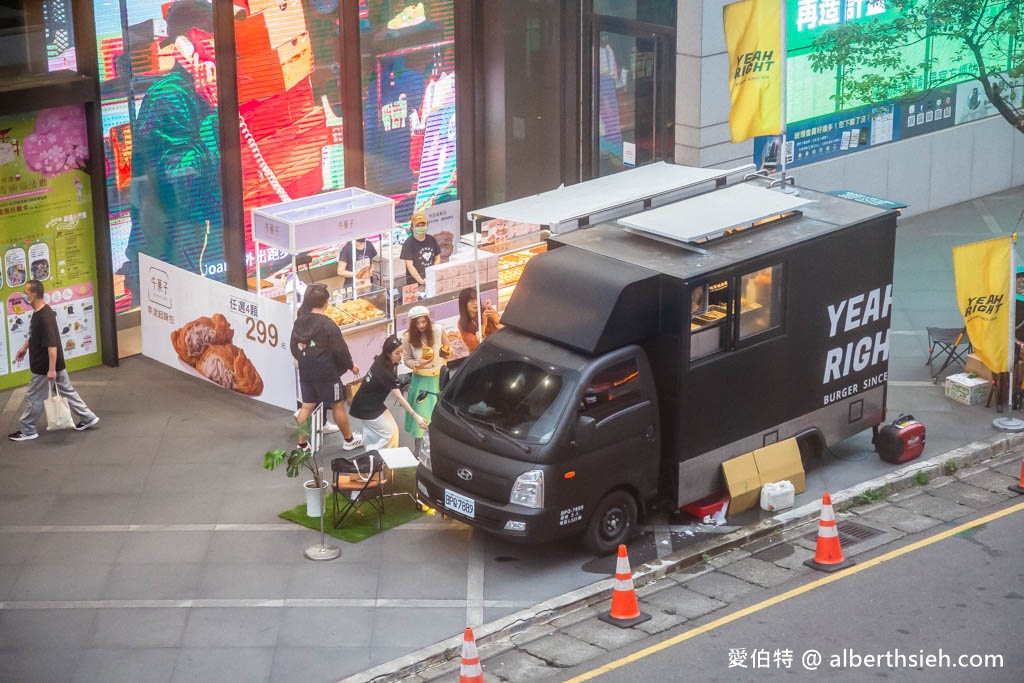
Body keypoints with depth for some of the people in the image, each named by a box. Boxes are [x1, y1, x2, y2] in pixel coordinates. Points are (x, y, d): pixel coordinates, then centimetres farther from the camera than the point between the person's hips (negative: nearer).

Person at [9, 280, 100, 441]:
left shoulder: (45, 317, -28)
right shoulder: (38, 312, 3)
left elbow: (52, 345, -30)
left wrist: (51, 369, -29)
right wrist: (25, 347, 28)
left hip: (44, 367, -10)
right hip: (55, 364, 10)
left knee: (33, 398, 5)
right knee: (67, 390, 18)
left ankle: (27, 430, 18)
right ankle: (87, 418, 26)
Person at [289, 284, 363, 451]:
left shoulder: (299, 322, 0)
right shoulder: (327, 325, -19)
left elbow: (293, 347, 11)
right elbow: (341, 349, -13)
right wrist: (351, 365, 3)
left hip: (306, 373, 6)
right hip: (326, 373, -6)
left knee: (307, 406, 12)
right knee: (338, 405, 9)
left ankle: (301, 444, 11)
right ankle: (349, 440, 22)